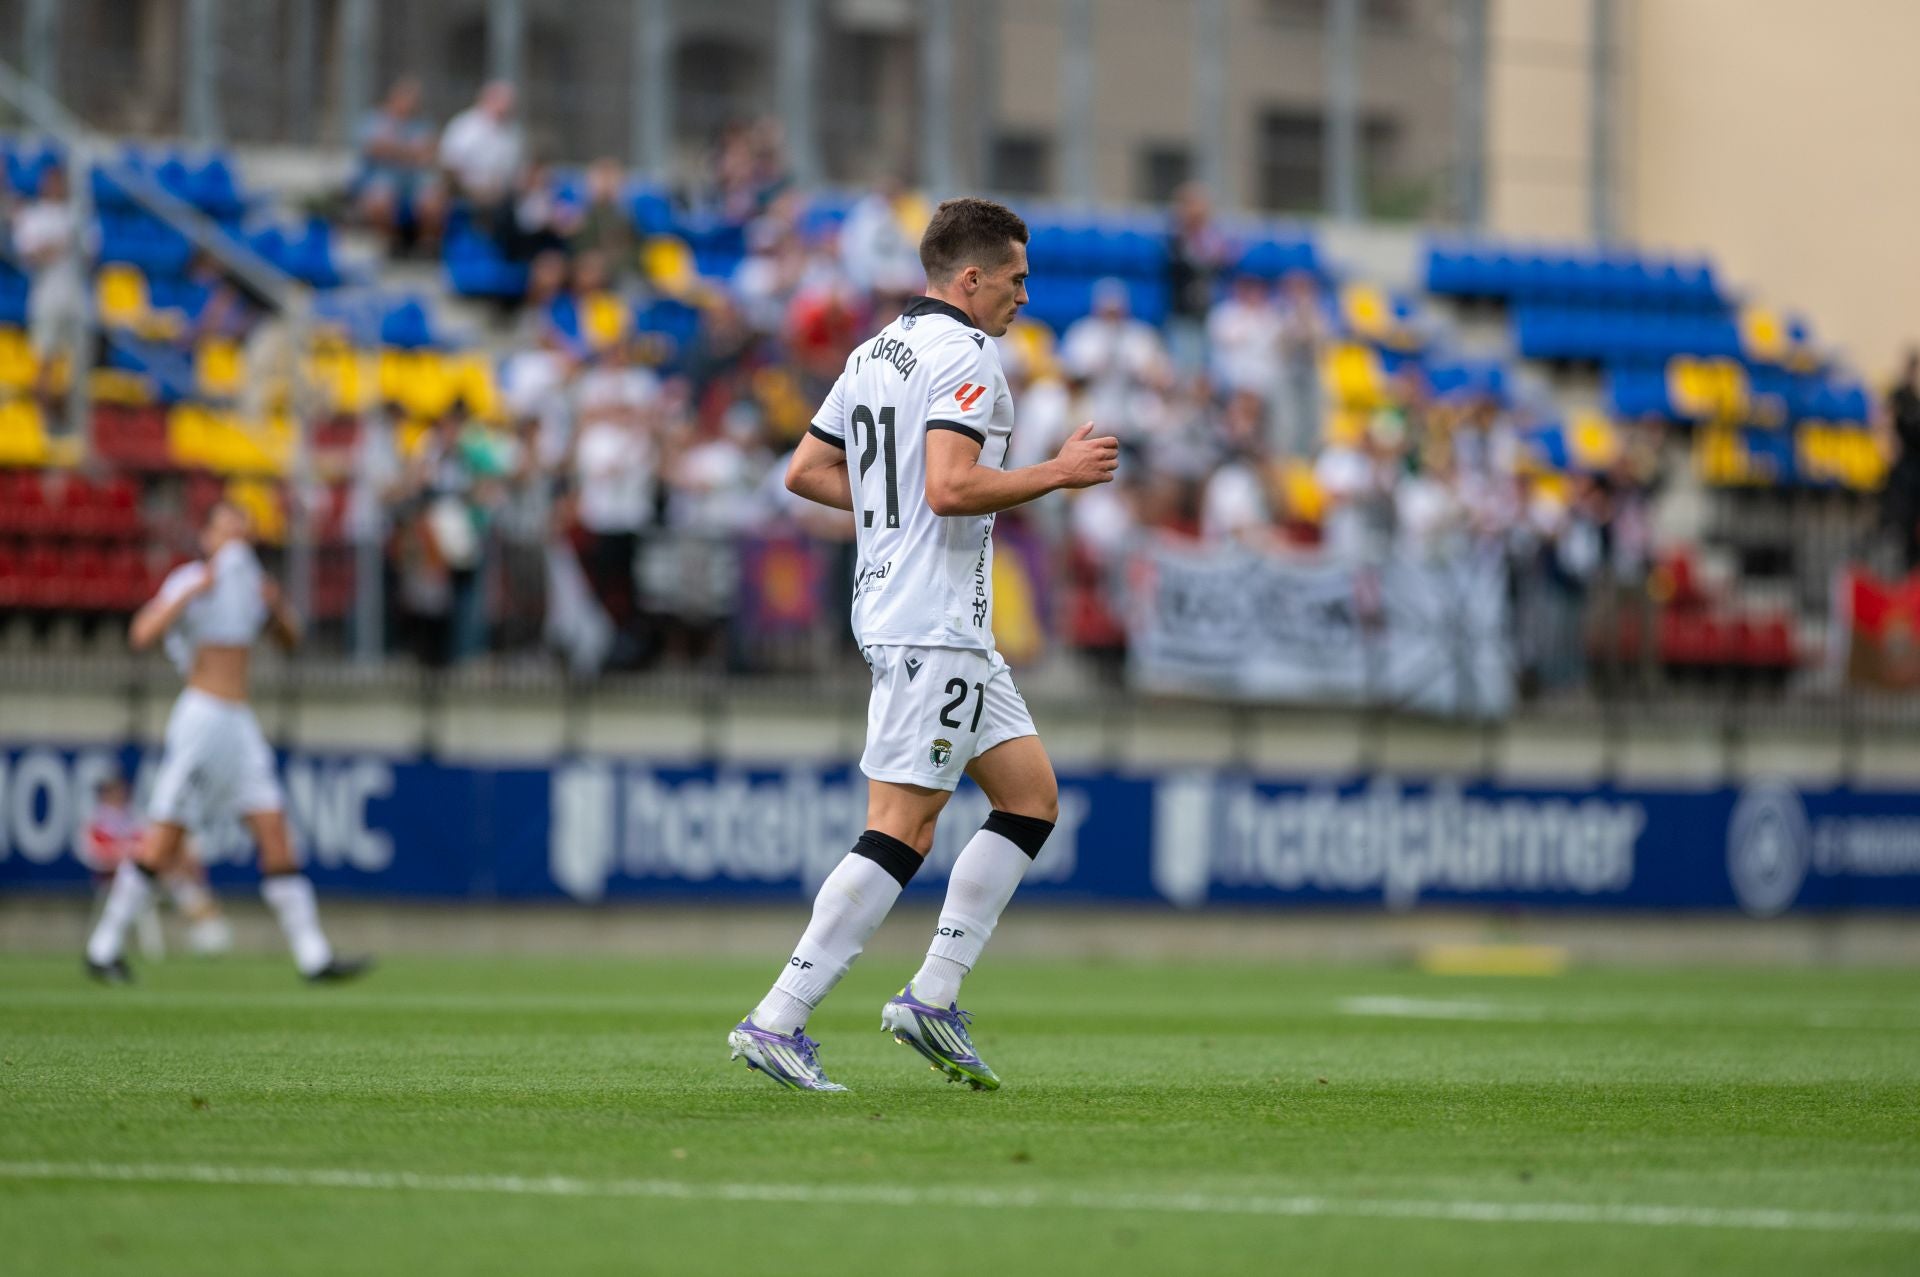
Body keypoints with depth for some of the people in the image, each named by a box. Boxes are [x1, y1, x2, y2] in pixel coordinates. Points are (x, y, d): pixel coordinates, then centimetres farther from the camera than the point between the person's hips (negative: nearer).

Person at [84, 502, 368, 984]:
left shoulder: (249, 581, 14)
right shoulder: (188, 583, -7)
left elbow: (290, 639, 22)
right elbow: (142, 634, -21)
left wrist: (277, 604, 2)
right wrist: (191, 591, -26)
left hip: (240, 727, 7)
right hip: (201, 717, -7)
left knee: (275, 834, 0)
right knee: (163, 842, -6)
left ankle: (314, 957, -2)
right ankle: (104, 948, 4)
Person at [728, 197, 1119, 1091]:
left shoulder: (875, 353, 16)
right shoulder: (964, 354, -12)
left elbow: (805, 472, 18)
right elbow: (950, 487, -23)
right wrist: (1058, 473, -13)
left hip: (892, 609, 10)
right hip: (933, 624, -10)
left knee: (1031, 797, 12)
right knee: (900, 831, -10)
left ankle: (932, 996, 8)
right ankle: (777, 1020, -12)